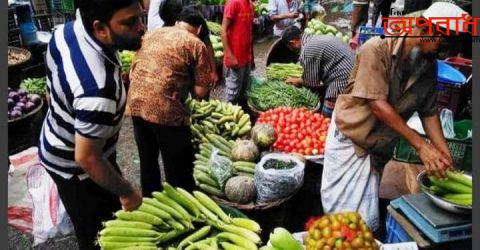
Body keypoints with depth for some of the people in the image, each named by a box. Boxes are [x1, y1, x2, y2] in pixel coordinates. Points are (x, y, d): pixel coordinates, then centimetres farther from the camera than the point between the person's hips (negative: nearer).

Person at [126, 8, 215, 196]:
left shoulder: (151, 34, 17)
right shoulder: (196, 44, 1)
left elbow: (133, 70, 21)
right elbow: (200, 92, -3)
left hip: (135, 103, 7)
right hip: (166, 109, -6)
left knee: (147, 160, 23)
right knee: (178, 167, 10)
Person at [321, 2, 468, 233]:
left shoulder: (429, 66, 0)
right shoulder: (377, 49, -19)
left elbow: (429, 112, 6)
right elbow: (378, 104, -24)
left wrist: (444, 154, -4)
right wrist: (420, 145, -23)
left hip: (379, 149, 5)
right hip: (349, 138, -5)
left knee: (366, 218, 10)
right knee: (343, 211, 4)